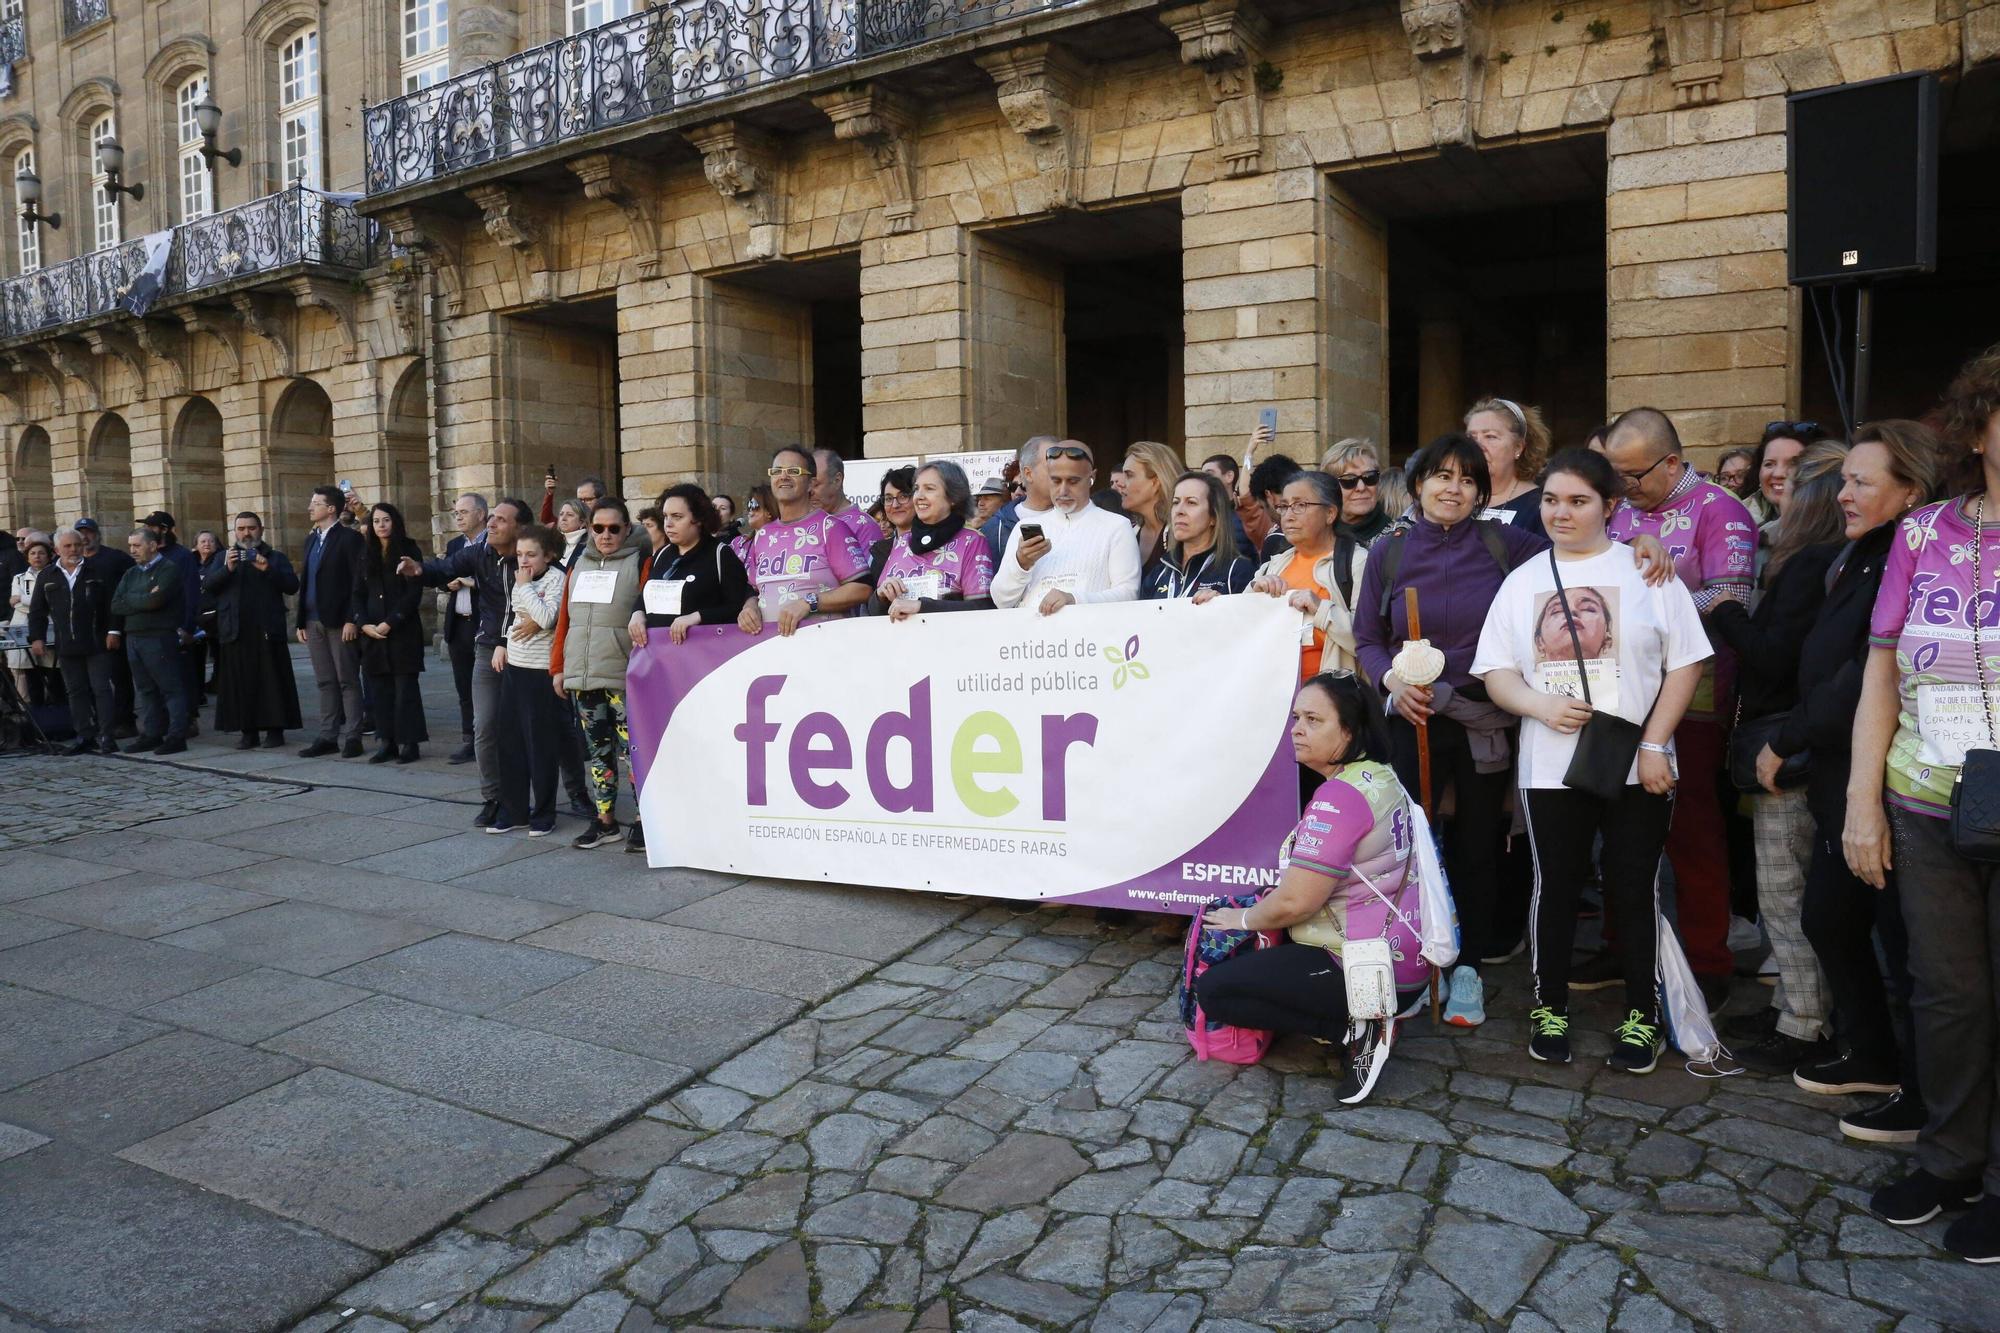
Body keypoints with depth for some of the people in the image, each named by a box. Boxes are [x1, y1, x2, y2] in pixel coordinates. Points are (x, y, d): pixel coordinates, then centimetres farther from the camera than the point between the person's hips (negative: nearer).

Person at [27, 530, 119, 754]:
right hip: (66, 646, 4)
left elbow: (111, 604, 3)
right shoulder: (47, 576, 10)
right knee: (76, 691, 8)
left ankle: (105, 736, -3)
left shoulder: (96, 573, 2)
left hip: (96, 643, -4)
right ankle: (85, 735, 14)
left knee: (101, 689, -4)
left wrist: (112, 631, -5)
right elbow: (37, 611, 13)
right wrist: (36, 638, 5)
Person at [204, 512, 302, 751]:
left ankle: (275, 729, 3)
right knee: (240, 682, 1)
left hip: (267, 631, -1)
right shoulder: (224, 556, 16)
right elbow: (206, 586, 3)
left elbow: (292, 586, -2)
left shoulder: (275, 557, 12)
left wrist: (268, 569, -16)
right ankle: (248, 731, 6)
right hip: (235, 631, 2)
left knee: (272, 680, -2)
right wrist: (227, 569, -13)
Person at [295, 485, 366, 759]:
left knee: (347, 681, -1)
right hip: (314, 621, 7)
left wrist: (352, 620, -17)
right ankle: (328, 736, 13)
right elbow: (305, 582, 18)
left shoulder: (349, 538, -5)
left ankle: (351, 737, 2)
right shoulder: (311, 539, 17)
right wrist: (301, 621, 12)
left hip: (339, 621, -7)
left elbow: (358, 581, -11)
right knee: (325, 683, 9)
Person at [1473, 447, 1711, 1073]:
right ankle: (1548, 1006, 24)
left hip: (1638, 768, -1)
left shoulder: (1646, 572, 0)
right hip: (1550, 768, 2)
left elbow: (1684, 663, -2)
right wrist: (1540, 705, -14)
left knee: (1633, 888, 7)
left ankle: (1642, 1014, 23)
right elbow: (1495, 671, 5)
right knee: (1555, 886, 9)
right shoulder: (1523, 580, 8)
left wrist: (1653, 744, -10)